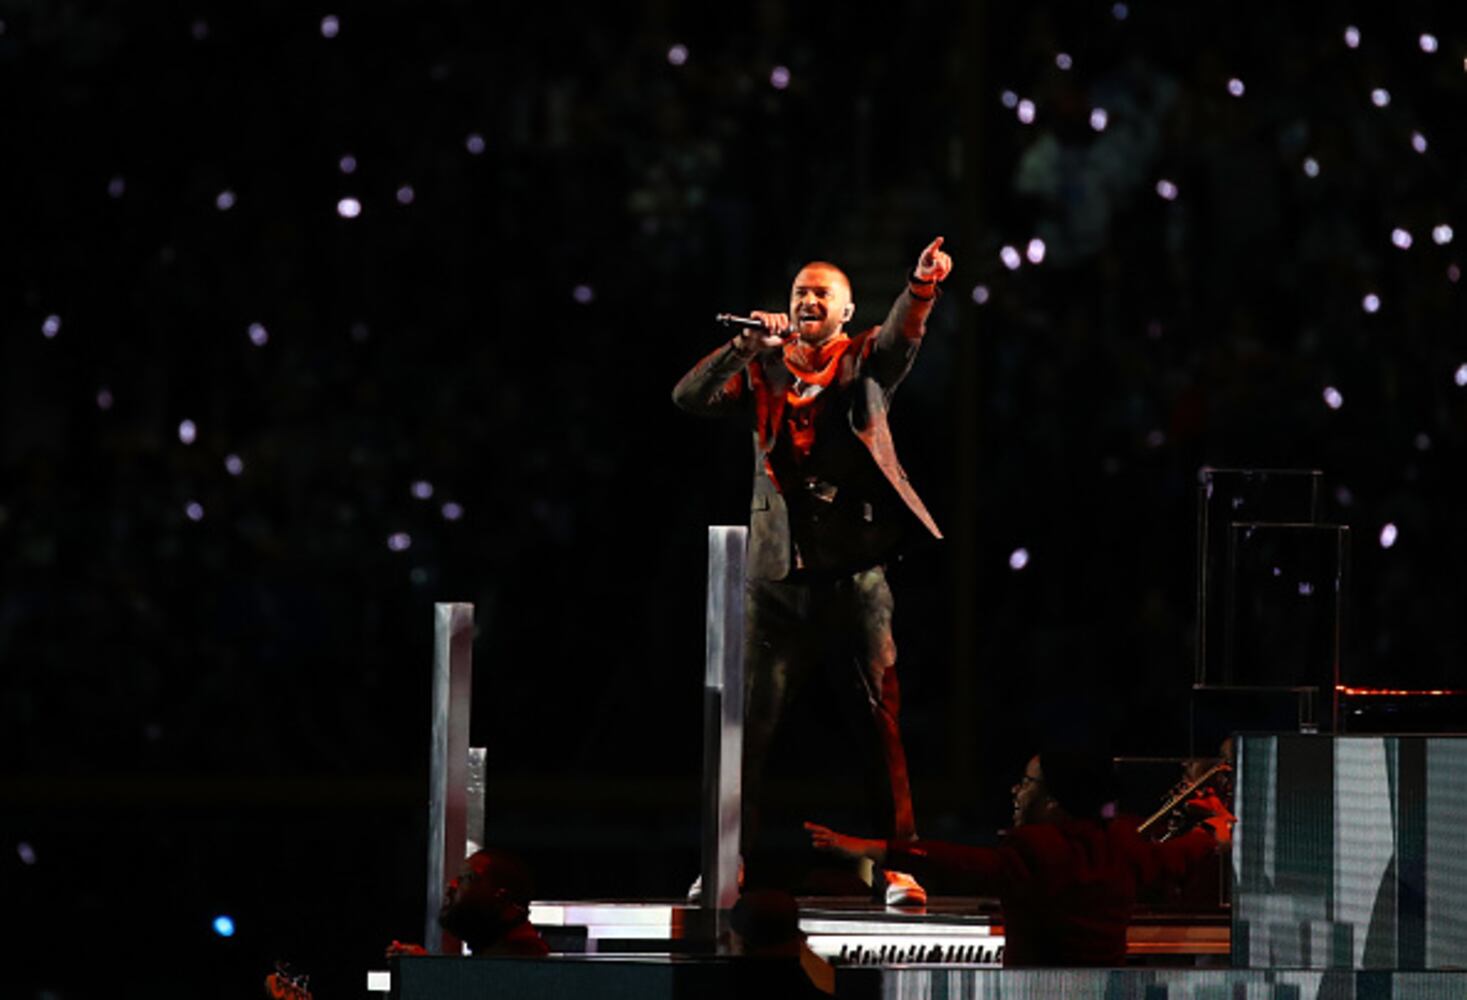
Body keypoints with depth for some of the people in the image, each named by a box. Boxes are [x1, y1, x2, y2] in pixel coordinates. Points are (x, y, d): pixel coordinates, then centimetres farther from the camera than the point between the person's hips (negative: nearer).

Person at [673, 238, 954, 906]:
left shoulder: (865, 363, 5)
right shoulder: (761, 372, 10)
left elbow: (902, 334, -15)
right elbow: (691, 396, -4)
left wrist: (922, 286, -37)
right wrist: (750, 344, -16)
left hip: (853, 580, -2)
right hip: (776, 577, 2)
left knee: (878, 726, -2)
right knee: (749, 725, 2)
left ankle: (899, 865, 3)